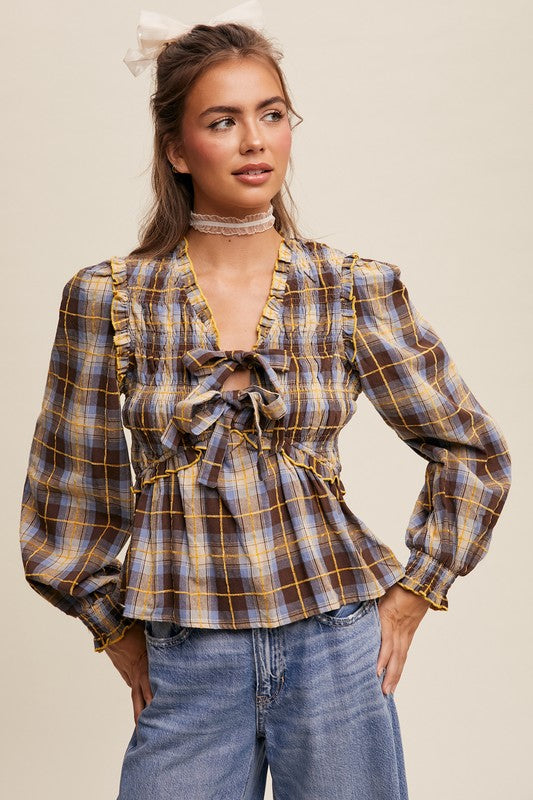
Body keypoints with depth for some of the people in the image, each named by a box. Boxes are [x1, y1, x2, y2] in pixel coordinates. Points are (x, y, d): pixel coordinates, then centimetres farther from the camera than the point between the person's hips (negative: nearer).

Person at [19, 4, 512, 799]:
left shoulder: (357, 289, -2)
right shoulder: (108, 298, -4)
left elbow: (474, 452, 7)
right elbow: (69, 494, 4)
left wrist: (412, 594, 4)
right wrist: (117, 629, 5)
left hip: (335, 649, 1)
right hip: (184, 665, 0)